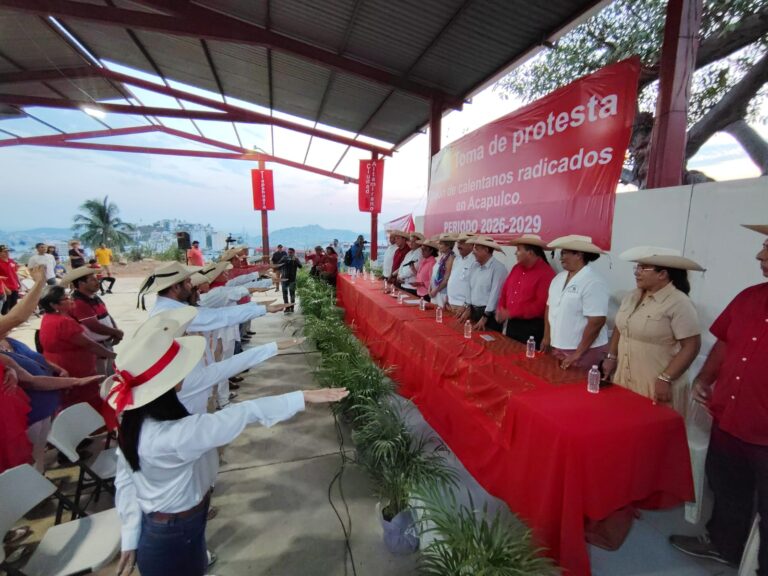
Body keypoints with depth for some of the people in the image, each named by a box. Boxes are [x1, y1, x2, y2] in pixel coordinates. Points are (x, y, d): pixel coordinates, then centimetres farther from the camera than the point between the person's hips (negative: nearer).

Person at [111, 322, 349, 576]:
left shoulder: (135, 422, -10)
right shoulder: (174, 435, -37)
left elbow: (125, 482, -2)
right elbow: (242, 413, -37)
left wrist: (130, 540, 8)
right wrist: (304, 397, -32)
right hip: (175, 538, -7)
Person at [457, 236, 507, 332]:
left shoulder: (498, 267, -14)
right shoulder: (474, 266, 9)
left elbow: (495, 294, -17)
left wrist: (484, 317, -16)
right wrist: (468, 308, 9)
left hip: (490, 315, -7)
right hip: (474, 312, 7)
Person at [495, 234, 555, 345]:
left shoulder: (546, 273, -15)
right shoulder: (516, 268, 9)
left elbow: (541, 305, -20)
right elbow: (505, 290, 15)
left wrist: (510, 313, -18)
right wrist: (501, 309, -2)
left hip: (532, 328, -7)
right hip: (512, 324, 7)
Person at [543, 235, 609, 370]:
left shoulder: (593, 283, -16)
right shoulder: (558, 278, 6)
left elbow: (597, 321, -20)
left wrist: (578, 353, -18)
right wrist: (547, 337, 10)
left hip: (585, 351, -6)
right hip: (558, 348, 7)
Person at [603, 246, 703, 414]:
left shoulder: (679, 303, -14)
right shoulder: (632, 297, 6)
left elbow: (691, 346, -16)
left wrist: (665, 379, -19)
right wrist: (611, 357, 11)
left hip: (656, 387, -6)